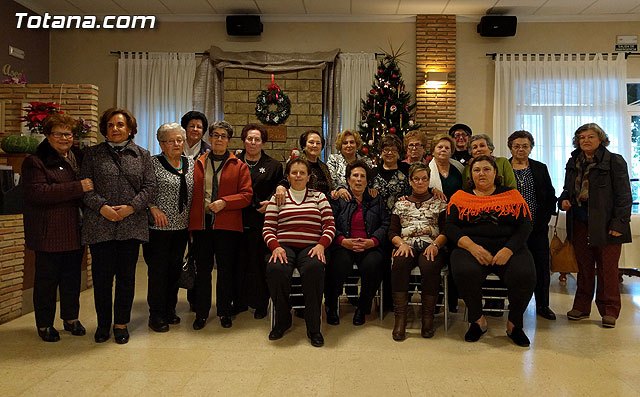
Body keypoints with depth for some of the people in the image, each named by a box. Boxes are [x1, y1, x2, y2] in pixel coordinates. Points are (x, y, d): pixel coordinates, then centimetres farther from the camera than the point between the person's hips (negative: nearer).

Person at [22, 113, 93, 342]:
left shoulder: (79, 159, 11)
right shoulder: (35, 162, -6)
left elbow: (89, 188, 25)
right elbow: (37, 193, -20)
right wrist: (77, 188, -24)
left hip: (75, 231, 5)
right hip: (49, 233, -5)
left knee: (72, 278, 14)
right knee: (47, 279, 6)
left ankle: (71, 318, 29)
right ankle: (44, 324, 21)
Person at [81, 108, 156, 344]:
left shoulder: (142, 155, 9)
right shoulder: (93, 154, 8)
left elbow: (149, 187, 3)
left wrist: (131, 207, -11)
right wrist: (101, 206, -13)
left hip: (131, 225, 0)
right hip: (100, 225, 0)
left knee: (126, 276, 7)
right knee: (102, 276, 4)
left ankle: (121, 323, 21)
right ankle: (103, 323, 21)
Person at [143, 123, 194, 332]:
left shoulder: (190, 163, 10)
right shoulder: (153, 163, -6)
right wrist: (153, 208, -18)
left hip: (182, 227, 5)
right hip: (159, 227, -5)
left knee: (175, 269, 12)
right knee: (158, 270, 2)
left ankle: (170, 309, 26)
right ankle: (156, 315, 14)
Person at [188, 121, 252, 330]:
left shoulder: (239, 166, 5)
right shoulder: (198, 164, 11)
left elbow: (246, 195, -2)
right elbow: (191, 193, 10)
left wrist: (224, 202, -15)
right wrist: (191, 219, 0)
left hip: (227, 225, -1)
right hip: (201, 223, 2)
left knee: (226, 269, 7)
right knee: (202, 269, 8)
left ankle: (225, 311, 21)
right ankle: (201, 312, 20)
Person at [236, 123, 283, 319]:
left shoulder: (273, 165, 10)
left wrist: (270, 202, -8)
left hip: (261, 221, -1)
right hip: (238, 220, 1)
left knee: (259, 262, -2)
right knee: (239, 261, 3)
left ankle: (260, 303, 11)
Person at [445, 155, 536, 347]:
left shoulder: (512, 195, 13)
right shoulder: (460, 196, 13)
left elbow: (525, 226, 3)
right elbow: (450, 227, 2)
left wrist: (508, 250, -14)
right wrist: (472, 246, -15)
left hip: (509, 249, 1)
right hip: (471, 249, 0)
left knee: (525, 275, -29)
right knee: (465, 273, -33)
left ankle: (514, 324, -1)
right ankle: (478, 320, -4)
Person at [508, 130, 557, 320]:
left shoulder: (540, 169, 10)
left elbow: (550, 197, 10)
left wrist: (544, 219, -1)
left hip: (537, 228, 2)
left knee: (541, 266, 5)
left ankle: (542, 305, 18)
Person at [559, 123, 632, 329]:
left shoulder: (614, 161, -4)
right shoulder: (573, 163, 13)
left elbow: (623, 195, -8)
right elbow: (568, 188, 24)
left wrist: (619, 223, -15)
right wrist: (563, 200, 1)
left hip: (606, 223, -5)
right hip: (580, 222, 5)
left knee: (607, 269, 1)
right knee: (584, 267, 11)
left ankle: (609, 311, 12)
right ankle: (581, 307, 20)